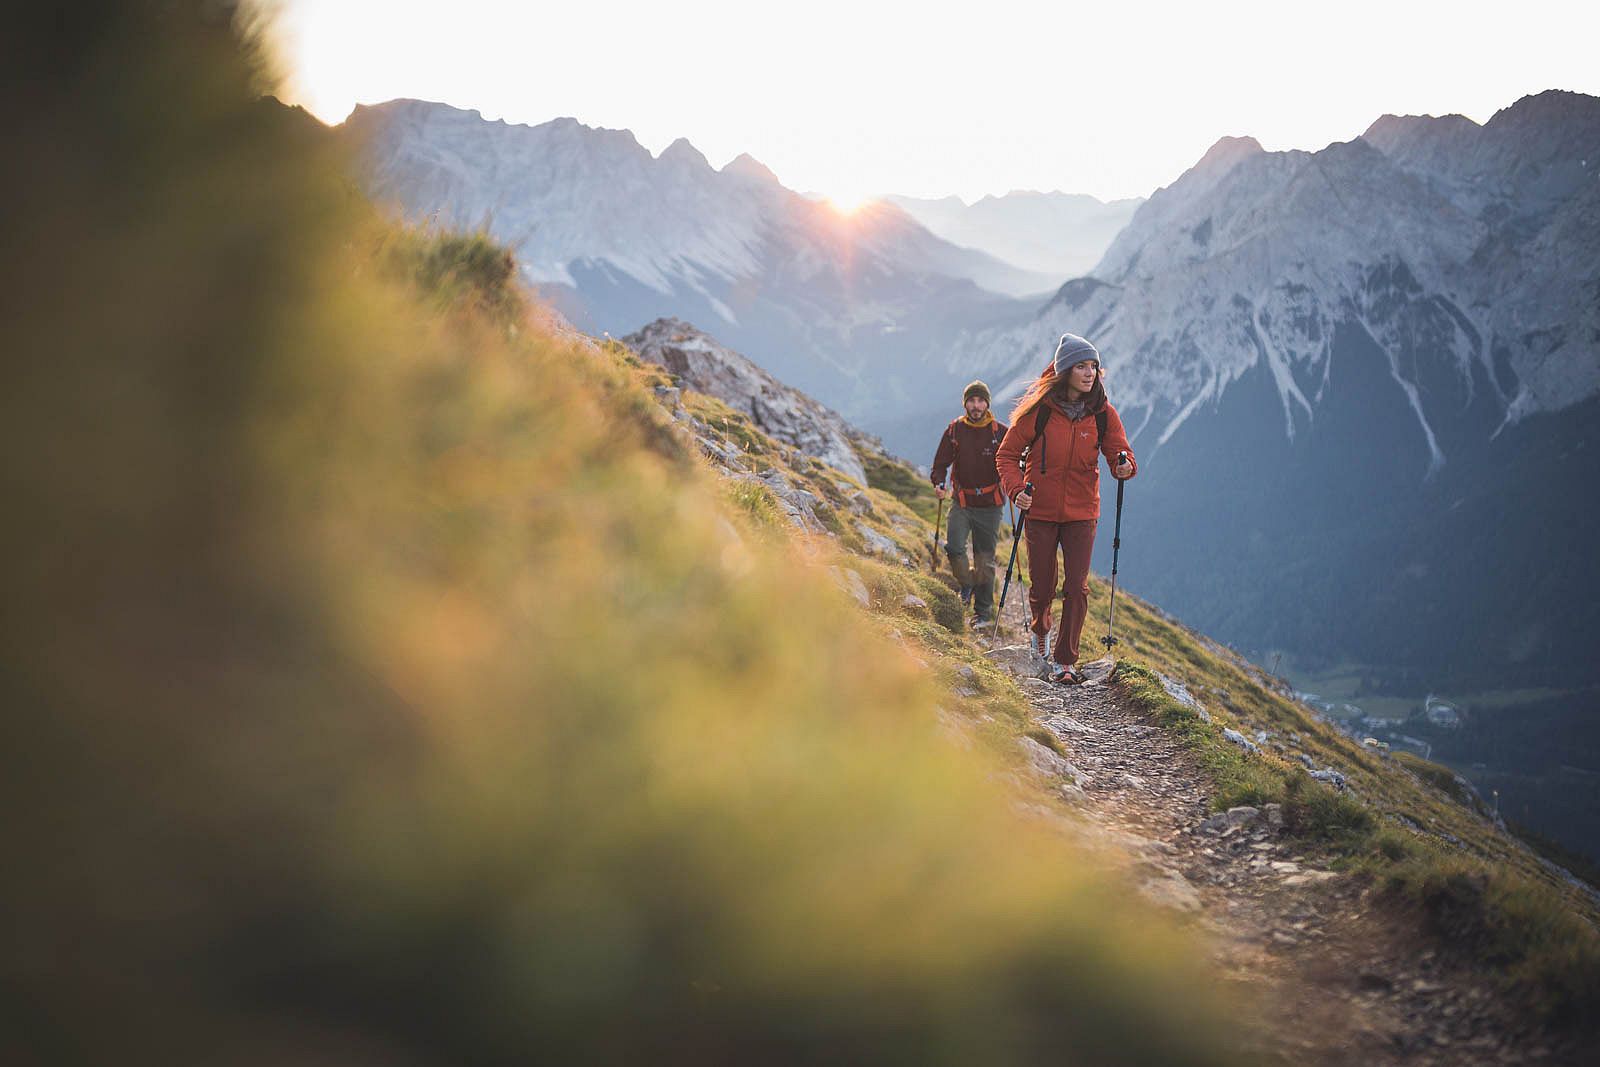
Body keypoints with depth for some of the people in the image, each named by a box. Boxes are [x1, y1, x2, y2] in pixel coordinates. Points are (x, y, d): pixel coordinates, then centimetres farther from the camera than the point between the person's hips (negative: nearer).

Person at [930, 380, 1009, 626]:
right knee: (954, 548, -17)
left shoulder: (1000, 431, -2)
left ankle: (983, 611, 16)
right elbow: (941, 462, 5)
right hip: (962, 502, 1)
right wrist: (939, 484, -14)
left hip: (990, 505, -1)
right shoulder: (954, 430, 2)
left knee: (985, 559, 3)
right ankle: (967, 583, 15)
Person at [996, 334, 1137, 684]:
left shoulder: (1102, 414, -5)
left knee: (1077, 588, -8)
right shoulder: (1038, 410, -11)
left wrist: (1125, 467, -24)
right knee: (1042, 587, 8)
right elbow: (1007, 455, -4)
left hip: (1081, 513, 1)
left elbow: (1120, 454, 1)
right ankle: (1039, 629, 42)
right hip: (1040, 511, -1)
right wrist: (1016, 490, -20)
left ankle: (1065, 661, 2)